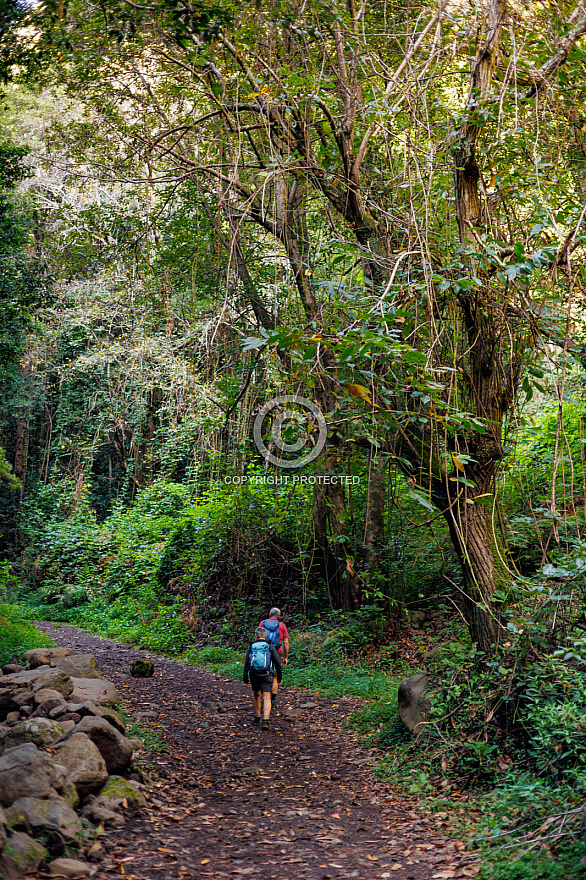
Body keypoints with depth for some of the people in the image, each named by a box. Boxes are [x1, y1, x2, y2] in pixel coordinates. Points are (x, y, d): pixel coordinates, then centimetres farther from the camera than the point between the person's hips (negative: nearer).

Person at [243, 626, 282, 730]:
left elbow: (246, 664, 1)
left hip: (254, 675, 2)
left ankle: (257, 718, 28)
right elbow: (277, 663, 1)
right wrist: (279, 677, 10)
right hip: (267, 676, -2)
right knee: (266, 698, -4)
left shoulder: (251, 647, 4)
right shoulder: (270, 647, 1)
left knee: (256, 695, 22)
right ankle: (265, 721, -19)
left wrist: (245, 678, 6)